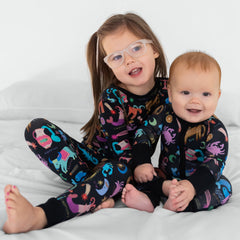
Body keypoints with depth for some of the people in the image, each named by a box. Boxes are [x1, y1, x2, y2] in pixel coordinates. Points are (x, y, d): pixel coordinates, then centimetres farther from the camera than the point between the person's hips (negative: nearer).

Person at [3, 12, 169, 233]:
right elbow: (125, 155, -21)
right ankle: (97, 198, -33)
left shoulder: (167, 89, -10)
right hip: (92, 162, 0)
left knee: (119, 171, -39)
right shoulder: (111, 100, -21)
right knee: (38, 129, -24)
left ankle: (39, 217, -49)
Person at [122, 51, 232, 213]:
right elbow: (144, 134, -5)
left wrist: (193, 186, -47)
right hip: (166, 176, 3)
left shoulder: (216, 130, -20)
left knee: (224, 187, -26)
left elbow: (214, 163, -29)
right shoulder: (165, 114, -10)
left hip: (200, 181, -2)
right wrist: (141, 162, -23)